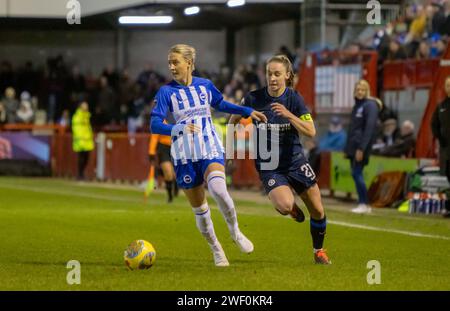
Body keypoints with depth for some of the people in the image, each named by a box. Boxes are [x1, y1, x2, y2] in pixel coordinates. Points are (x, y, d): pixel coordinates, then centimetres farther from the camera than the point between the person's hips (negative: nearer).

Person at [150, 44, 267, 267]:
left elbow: (220, 104, 25)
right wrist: (179, 128, -32)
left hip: (210, 150, 0)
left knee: (218, 189, -28)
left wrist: (248, 112, 21)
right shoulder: (166, 92, -6)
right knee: (199, 209, 5)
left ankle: (235, 232, -4)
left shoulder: (205, 85, 4)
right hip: (185, 157, 0)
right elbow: (154, 124, -16)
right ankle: (216, 251, 24)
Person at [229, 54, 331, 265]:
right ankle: (290, 208, 12)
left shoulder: (294, 99, -10)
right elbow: (235, 117, 10)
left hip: (295, 161, 1)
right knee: (285, 205, -27)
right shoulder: (254, 98, -9)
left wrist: (288, 115, -31)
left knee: (318, 211, 5)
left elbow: (311, 132, -18)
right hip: (269, 167, -1)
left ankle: (319, 251, 30)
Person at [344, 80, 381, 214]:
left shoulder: (370, 105, -8)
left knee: (357, 173, -11)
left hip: (361, 146, -8)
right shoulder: (357, 105, 18)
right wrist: (347, 148, 19)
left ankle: (364, 204, -6)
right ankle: (362, 203, 11)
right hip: (353, 146, 8)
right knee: (356, 174, 7)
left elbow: (369, 128, -15)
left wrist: (361, 148, -20)